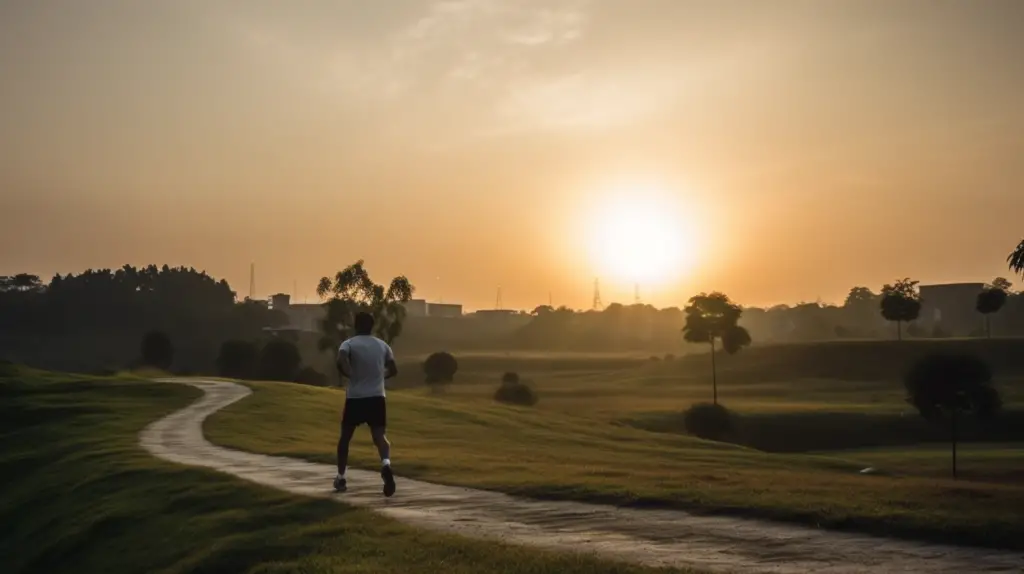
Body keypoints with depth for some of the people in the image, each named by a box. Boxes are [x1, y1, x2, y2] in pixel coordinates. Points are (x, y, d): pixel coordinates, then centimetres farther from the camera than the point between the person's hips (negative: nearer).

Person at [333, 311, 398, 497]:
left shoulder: (349, 344, -3)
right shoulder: (382, 345, 9)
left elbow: (341, 362, -24)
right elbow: (393, 370, 12)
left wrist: (351, 375, -8)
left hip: (355, 398, -2)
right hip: (377, 397, 2)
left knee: (345, 436, 15)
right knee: (379, 435, 1)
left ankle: (341, 478, 19)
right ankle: (386, 464, -31)